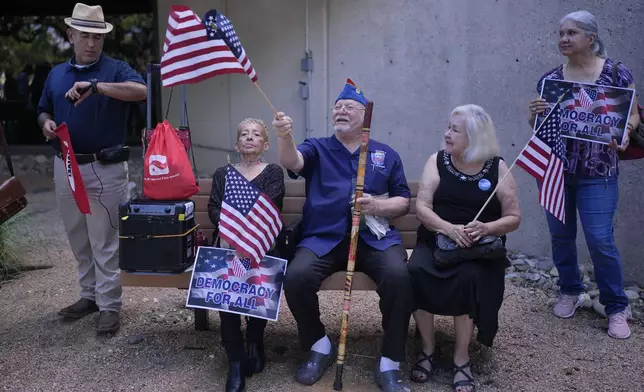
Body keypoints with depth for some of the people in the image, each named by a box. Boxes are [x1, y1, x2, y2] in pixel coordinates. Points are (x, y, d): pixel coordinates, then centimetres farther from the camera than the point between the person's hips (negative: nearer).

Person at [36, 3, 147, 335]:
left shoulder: (115, 69, -5)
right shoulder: (56, 74, 12)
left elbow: (141, 90, -25)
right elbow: (44, 110, 21)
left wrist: (95, 86, -33)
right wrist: (46, 123, -2)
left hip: (104, 169, -6)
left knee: (105, 241, 0)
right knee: (78, 239, 15)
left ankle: (109, 306, 10)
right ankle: (90, 294, 30)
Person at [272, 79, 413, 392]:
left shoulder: (386, 155, 16)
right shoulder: (317, 149, 12)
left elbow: (404, 203, 13)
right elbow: (292, 161, -11)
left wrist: (378, 205, -9)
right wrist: (285, 136, -34)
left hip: (374, 237, 0)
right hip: (324, 238, 0)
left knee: (398, 276, -29)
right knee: (296, 277, -27)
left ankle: (390, 364, -12)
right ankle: (319, 347, 2)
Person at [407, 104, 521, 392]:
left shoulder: (497, 167, 2)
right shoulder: (437, 161, 5)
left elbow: (513, 218, 2)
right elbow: (421, 208, -4)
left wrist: (486, 228, -19)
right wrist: (448, 228, -23)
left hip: (479, 248, -1)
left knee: (468, 276, -33)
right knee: (416, 271, -30)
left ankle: (462, 359, -14)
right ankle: (428, 349, -9)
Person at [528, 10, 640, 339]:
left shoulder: (617, 73, -4)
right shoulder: (550, 78, 4)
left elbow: (633, 115, 1)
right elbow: (537, 124, 8)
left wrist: (624, 132, -20)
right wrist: (534, 113, -15)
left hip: (597, 173, -3)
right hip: (554, 169, 3)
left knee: (600, 239, -5)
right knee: (560, 234, 11)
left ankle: (617, 306, 13)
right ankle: (570, 291, 31)